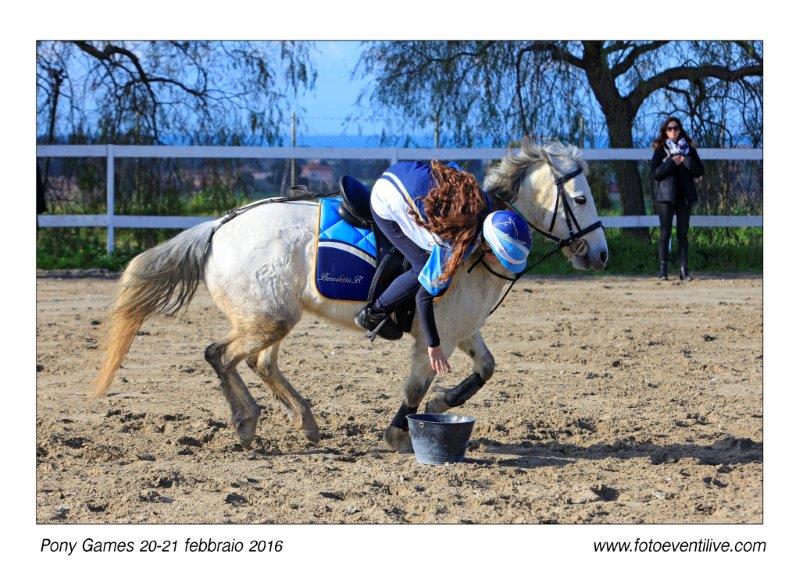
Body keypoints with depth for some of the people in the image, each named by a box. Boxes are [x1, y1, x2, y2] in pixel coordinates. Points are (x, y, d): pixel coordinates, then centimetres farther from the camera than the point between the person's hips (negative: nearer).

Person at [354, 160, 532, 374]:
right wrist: (434, 347, -13)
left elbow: (453, 168, 6)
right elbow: (424, 297, -21)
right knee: (424, 270, -7)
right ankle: (373, 314, 7)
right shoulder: (456, 247, -28)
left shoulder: (484, 202, -12)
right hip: (387, 209, -8)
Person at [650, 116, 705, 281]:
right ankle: (663, 269, 1)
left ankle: (684, 270, 2)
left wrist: (685, 161, -11)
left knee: (683, 233, 3)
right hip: (666, 195, -2)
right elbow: (654, 173, -8)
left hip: (685, 196, 2)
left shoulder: (689, 149, 8)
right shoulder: (660, 149, 2)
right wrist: (671, 162, -16)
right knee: (665, 232, -2)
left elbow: (699, 171, 3)